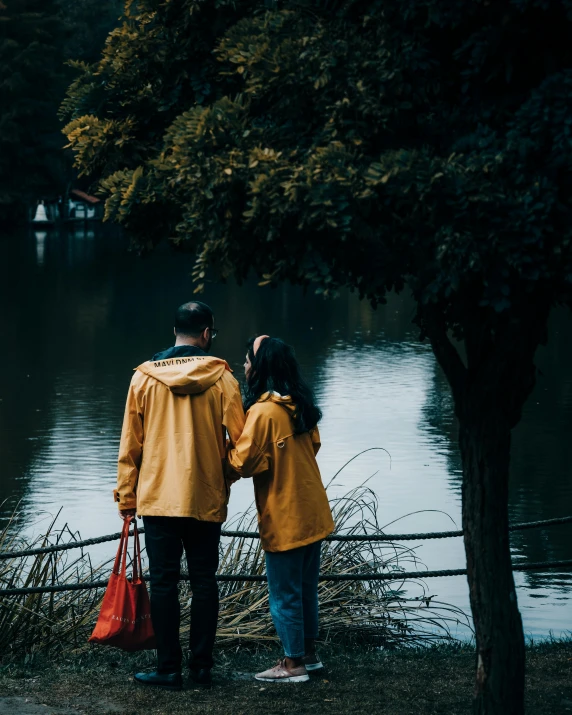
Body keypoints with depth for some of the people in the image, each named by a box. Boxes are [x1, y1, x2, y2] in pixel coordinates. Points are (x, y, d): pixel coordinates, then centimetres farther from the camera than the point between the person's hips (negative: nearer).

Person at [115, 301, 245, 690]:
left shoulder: (145, 378, 0)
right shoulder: (222, 378, -4)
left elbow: (130, 443, 2)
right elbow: (239, 439, -4)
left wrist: (127, 494, 10)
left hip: (158, 497, 0)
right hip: (207, 498, 0)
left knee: (164, 581, 3)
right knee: (204, 580, 9)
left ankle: (170, 668, 4)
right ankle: (202, 665, 12)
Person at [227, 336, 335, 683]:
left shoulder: (263, 411, -18)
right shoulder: (301, 406, 6)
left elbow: (243, 462, -19)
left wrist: (226, 448, 0)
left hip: (284, 520, -8)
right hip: (313, 513, 8)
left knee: (284, 593, 1)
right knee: (306, 588, 17)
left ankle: (293, 664, 7)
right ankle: (309, 654, 26)